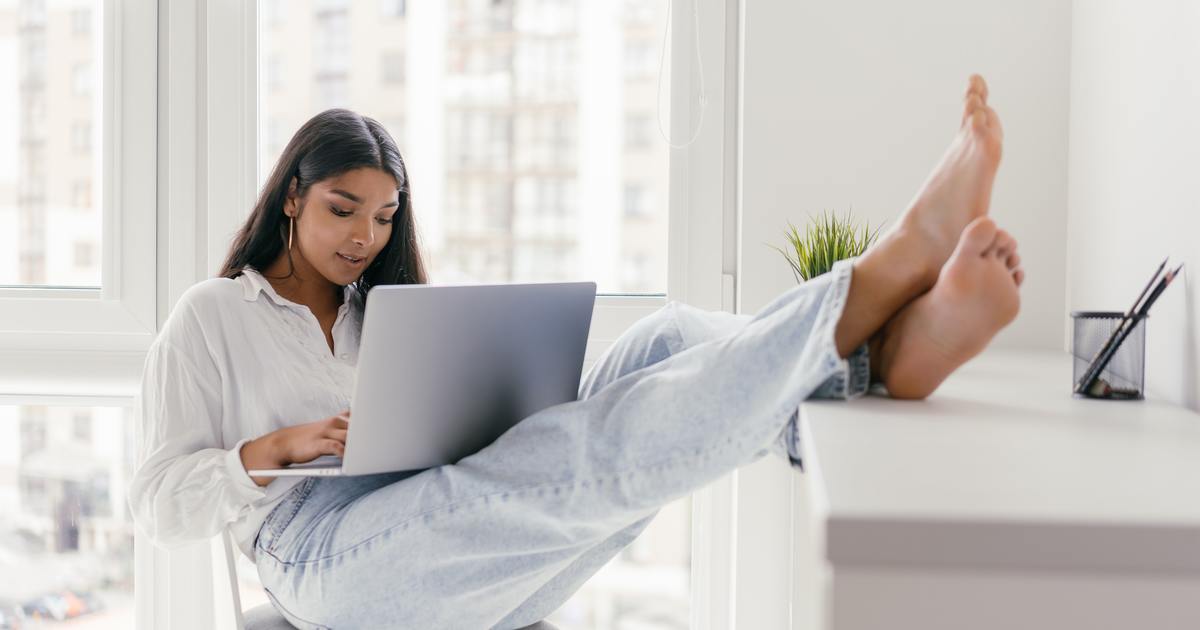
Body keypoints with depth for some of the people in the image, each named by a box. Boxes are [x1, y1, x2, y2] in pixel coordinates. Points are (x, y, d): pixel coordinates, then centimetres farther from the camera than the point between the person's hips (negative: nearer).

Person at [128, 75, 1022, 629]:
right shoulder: (210, 317, 11)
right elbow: (158, 503, 4)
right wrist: (275, 448, -14)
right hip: (330, 556, -6)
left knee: (667, 348, -16)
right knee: (593, 449, -33)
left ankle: (892, 345, -41)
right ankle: (903, 260, -38)